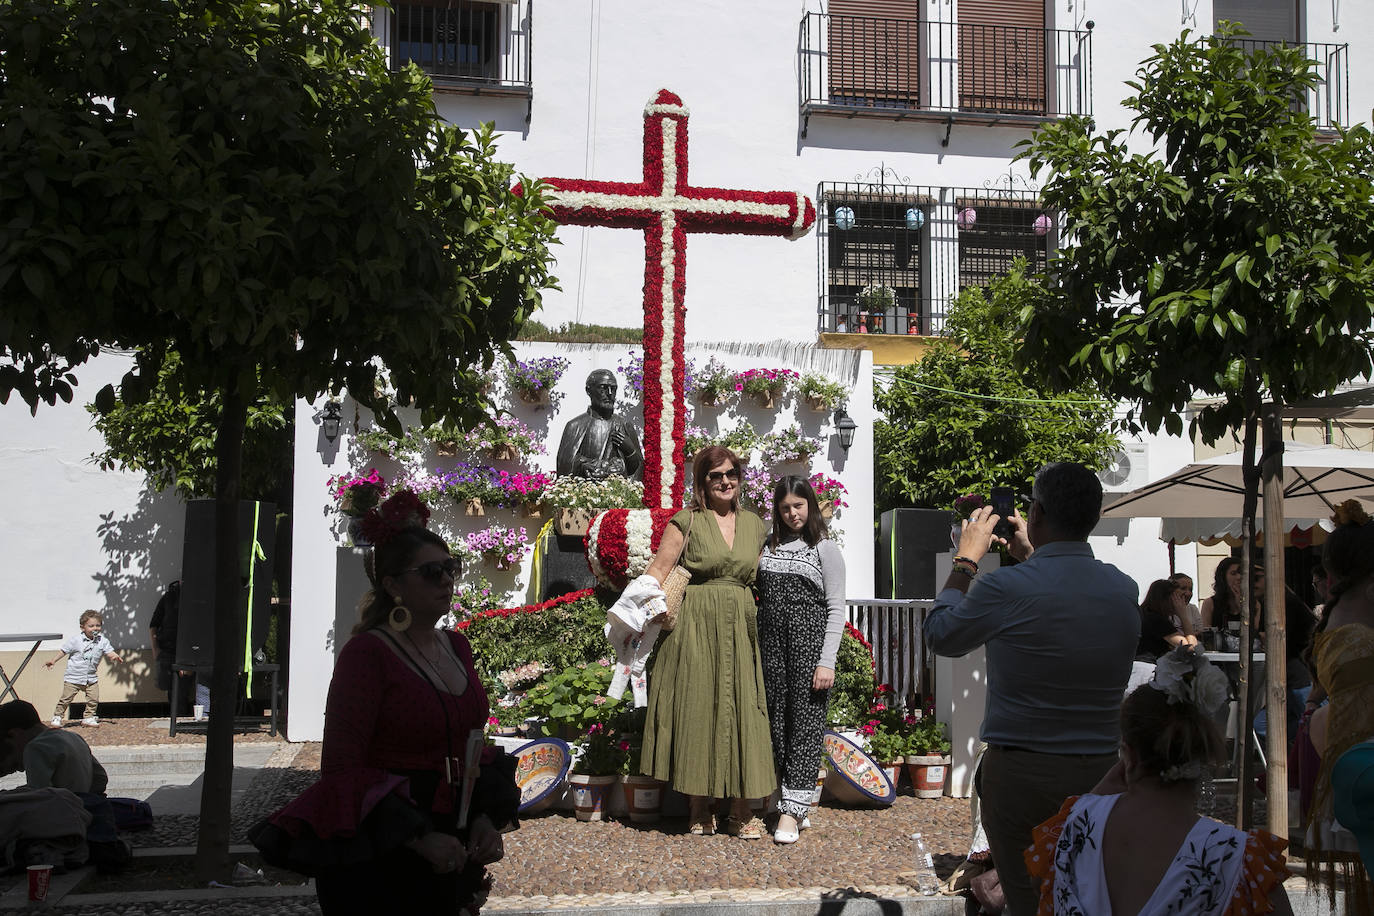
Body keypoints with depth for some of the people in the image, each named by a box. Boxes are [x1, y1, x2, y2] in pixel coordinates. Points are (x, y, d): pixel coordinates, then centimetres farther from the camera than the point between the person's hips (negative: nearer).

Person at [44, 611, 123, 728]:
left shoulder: (102, 641, -2)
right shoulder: (75, 639, -10)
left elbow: (110, 652, -3)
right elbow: (64, 651, -2)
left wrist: (116, 657, -24)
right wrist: (53, 660, -10)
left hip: (91, 678, 3)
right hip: (73, 677, -3)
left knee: (93, 699, 1)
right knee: (66, 698, 0)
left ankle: (88, 717, 19)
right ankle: (57, 716, 16)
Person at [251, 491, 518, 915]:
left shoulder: (456, 646, 8)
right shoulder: (367, 653, -14)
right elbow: (342, 768, -16)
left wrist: (486, 819, -2)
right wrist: (420, 840, -21)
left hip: (450, 849, 6)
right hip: (372, 858, -6)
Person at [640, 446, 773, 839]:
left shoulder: (754, 525, 13)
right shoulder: (687, 522, 0)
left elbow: (762, 578, 17)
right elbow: (658, 571, -5)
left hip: (740, 629, 4)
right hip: (696, 626, -3)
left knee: (742, 712, 2)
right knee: (697, 710, 2)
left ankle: (742, 813, 8)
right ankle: (699, 810, 12)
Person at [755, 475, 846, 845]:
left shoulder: (825, 549, 0)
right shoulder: (768, 546, 13)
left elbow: (836, 609, -3)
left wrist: (827, 661, -11)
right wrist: (753, 648, 9)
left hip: (809, 641, -5)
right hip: (771, 644, 5)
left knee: (805, 721, -5)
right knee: (776, 720, 5)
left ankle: (792, 809, -4)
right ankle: (795, 802, 13)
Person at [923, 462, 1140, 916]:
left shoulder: (1005, 588, -18)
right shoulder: (1125, 590, -1)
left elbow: (939, 635, 2)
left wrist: (966, 559, 12)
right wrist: (1032, 558, 29)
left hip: (1023, 776, -5)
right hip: (1101, 771, 5)